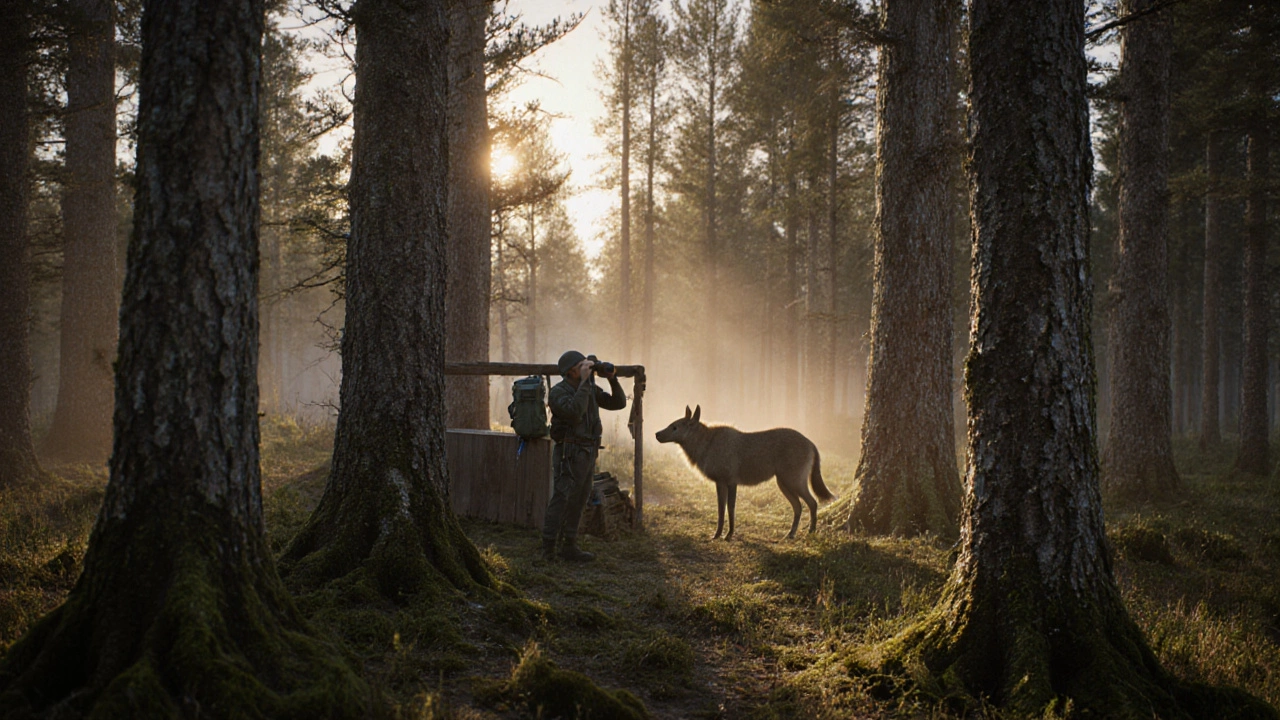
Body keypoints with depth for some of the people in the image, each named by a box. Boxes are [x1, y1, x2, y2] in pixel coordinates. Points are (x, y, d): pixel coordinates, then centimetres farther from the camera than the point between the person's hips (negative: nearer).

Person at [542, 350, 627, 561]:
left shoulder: (591, 389, 10)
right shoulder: (558, 392, -13)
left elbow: (618, 403, 9)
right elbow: (575, 411, -30)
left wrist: (612, 379, -5)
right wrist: (585, 381, -26)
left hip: (587, 455, 8)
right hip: (569, 456, -8)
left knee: (577, 503, 10)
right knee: (561, 502, -6)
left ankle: (569, 547, 17)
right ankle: (548, 549, 0)